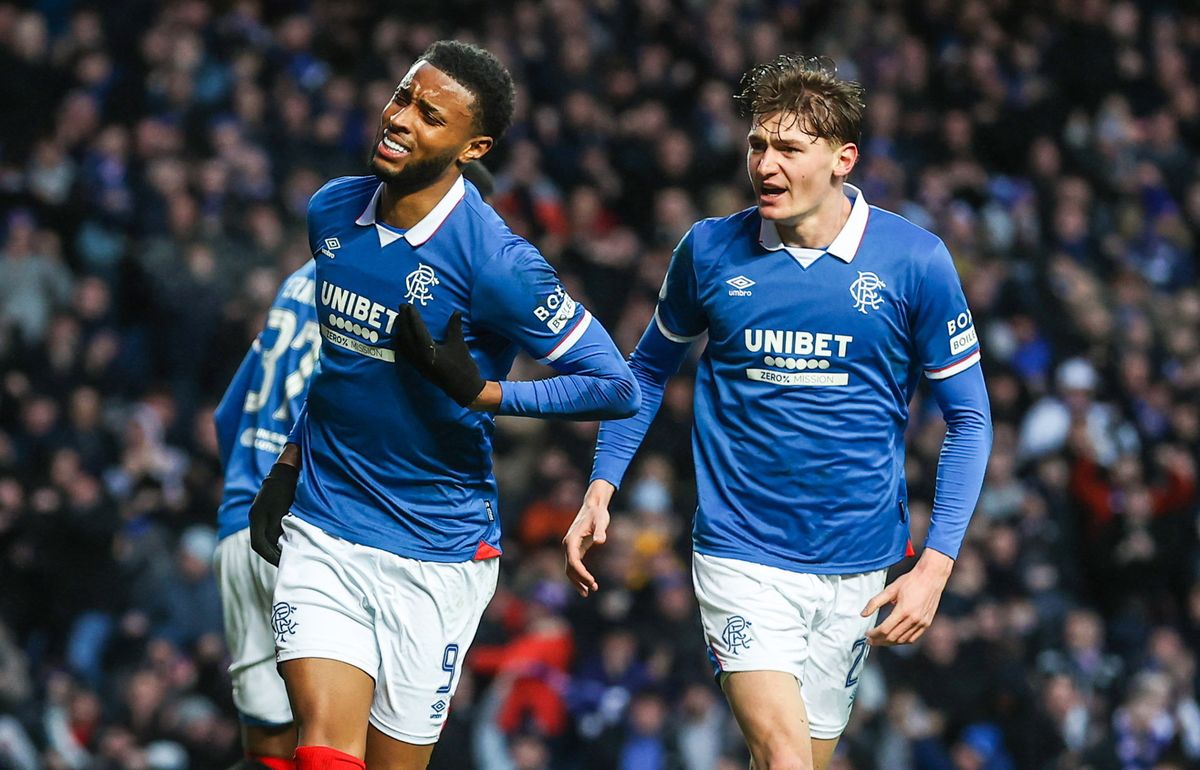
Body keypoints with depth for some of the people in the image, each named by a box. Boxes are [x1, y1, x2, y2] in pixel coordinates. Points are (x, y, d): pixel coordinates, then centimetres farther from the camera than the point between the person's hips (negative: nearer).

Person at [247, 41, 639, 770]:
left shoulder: (493, 260, -16)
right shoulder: (332, 211, 3)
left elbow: (616, 385, -14)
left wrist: (479, 391, -22)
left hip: (438, 554, -3)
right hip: (322, 532, 3)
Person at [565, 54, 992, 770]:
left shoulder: (915, 261, -6)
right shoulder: (709, 250, -2)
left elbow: (969, 419, 0)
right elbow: (651, 368, 16)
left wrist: (937, 563, -9)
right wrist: (601, 489, 5)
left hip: (858, 568, 1)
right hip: (742, 557, -1)